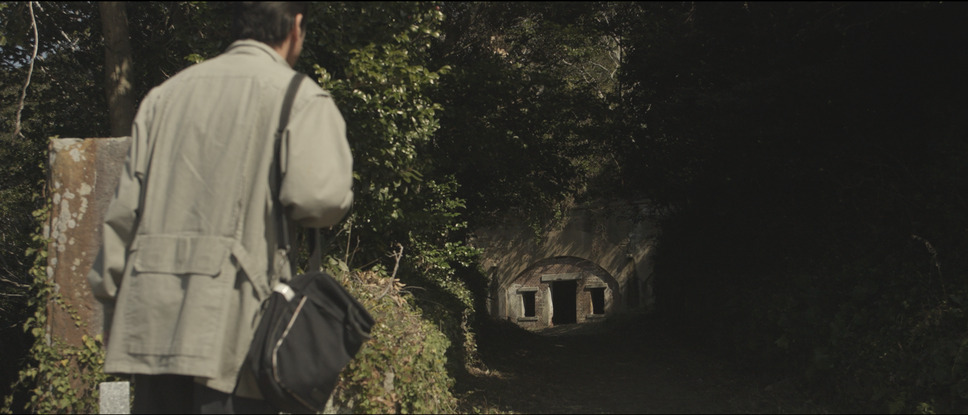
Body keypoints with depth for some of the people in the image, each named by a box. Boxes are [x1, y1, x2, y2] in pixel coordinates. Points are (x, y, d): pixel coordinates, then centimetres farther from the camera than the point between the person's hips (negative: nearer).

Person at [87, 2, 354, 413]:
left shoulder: (165, 94, 17)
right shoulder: (298, 96, 0)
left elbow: (123, 210, 14)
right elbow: (318, 196, -16)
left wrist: (113, 302, 19)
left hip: (152, 319, 6)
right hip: (232, 324, -5)